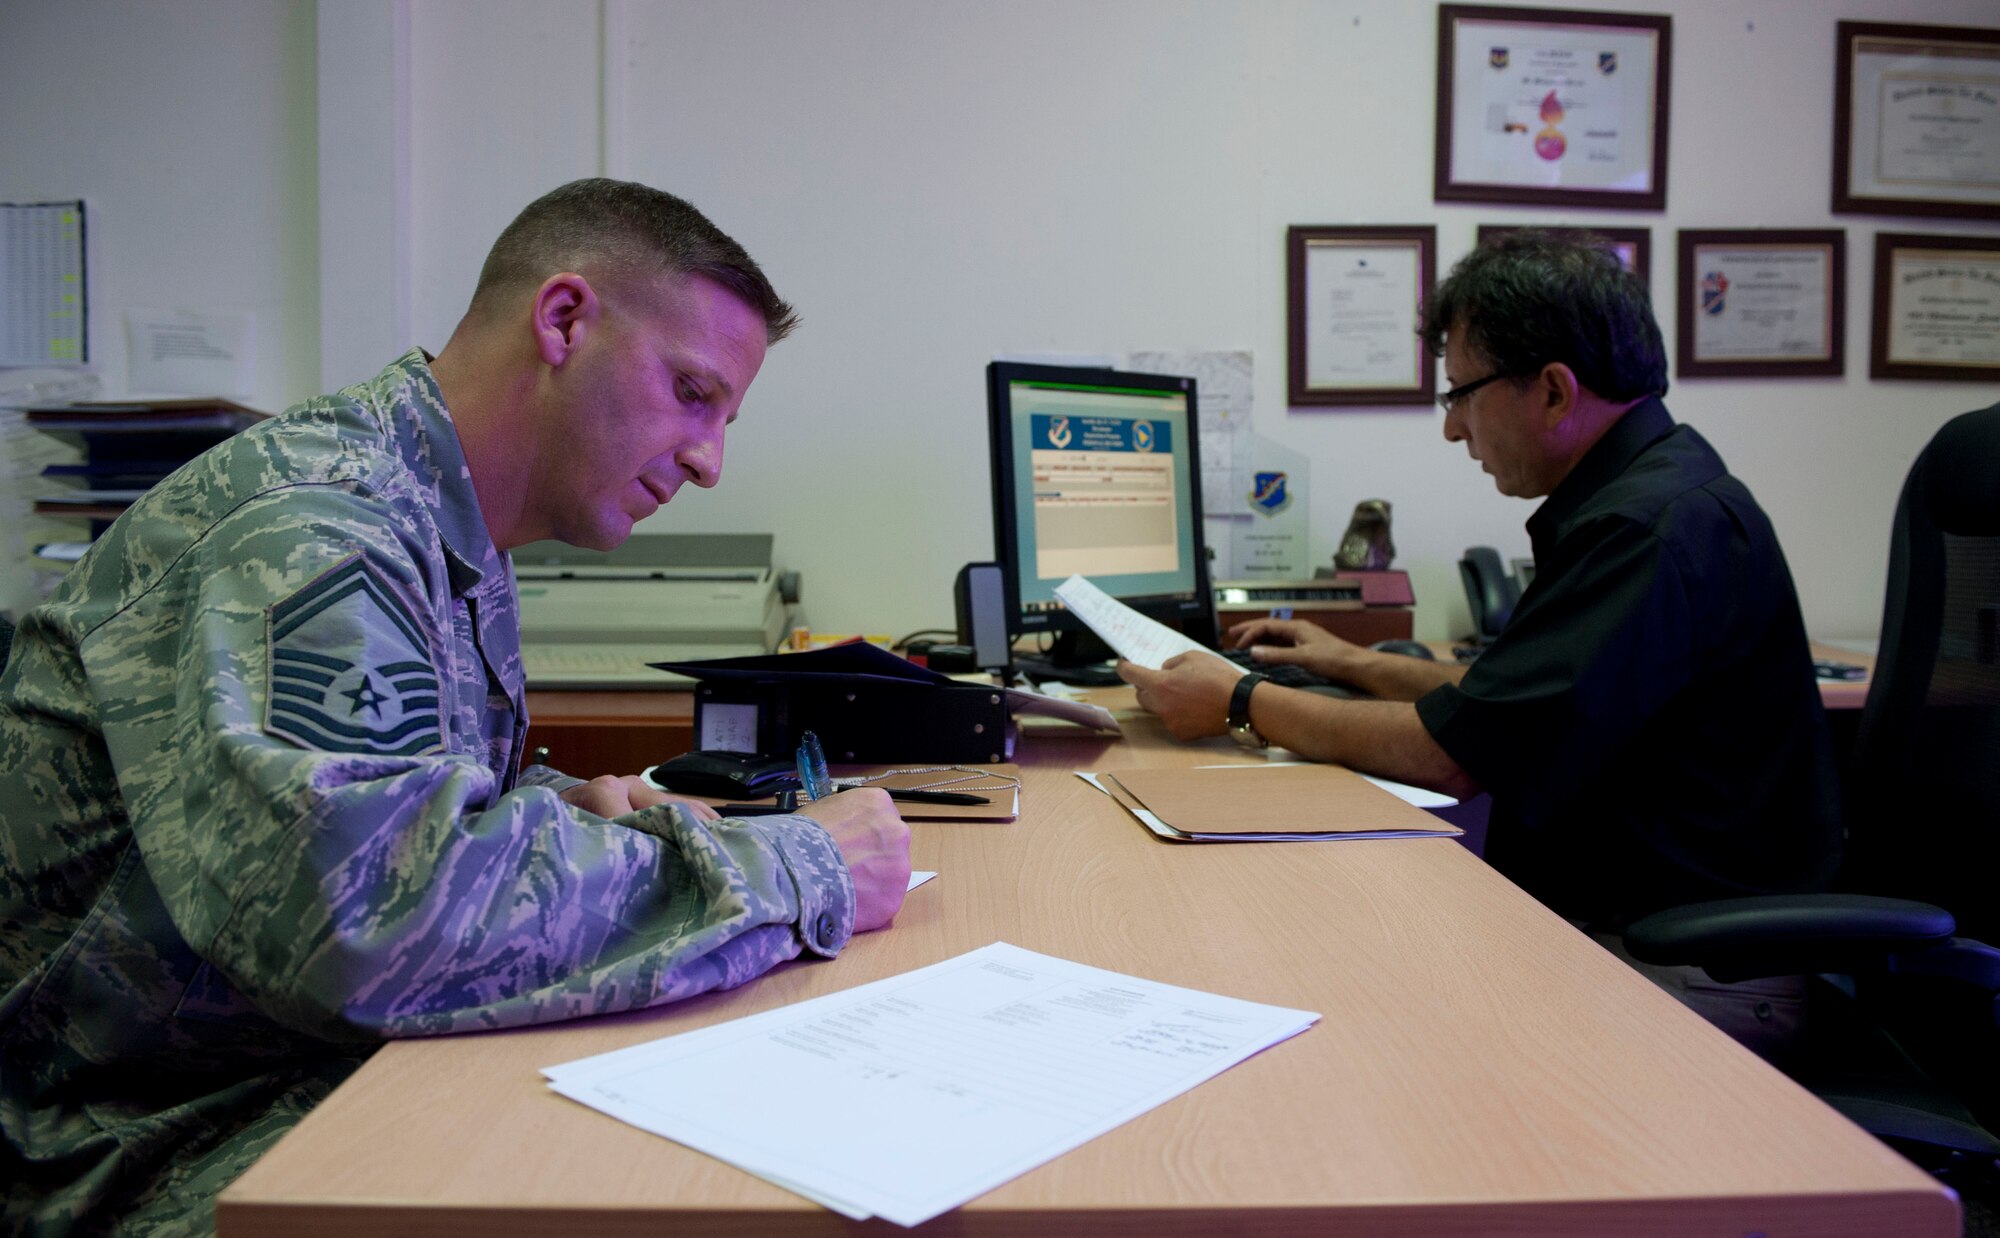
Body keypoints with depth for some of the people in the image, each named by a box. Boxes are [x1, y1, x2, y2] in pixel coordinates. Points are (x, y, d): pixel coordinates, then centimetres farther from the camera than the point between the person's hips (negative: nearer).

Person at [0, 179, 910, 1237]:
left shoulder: (446, 538, 7)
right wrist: (795, 873, -28)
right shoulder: (305, 523, -23)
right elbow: (382, 907, -37)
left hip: (350, 1081, 8)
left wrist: (568, 811, 0)